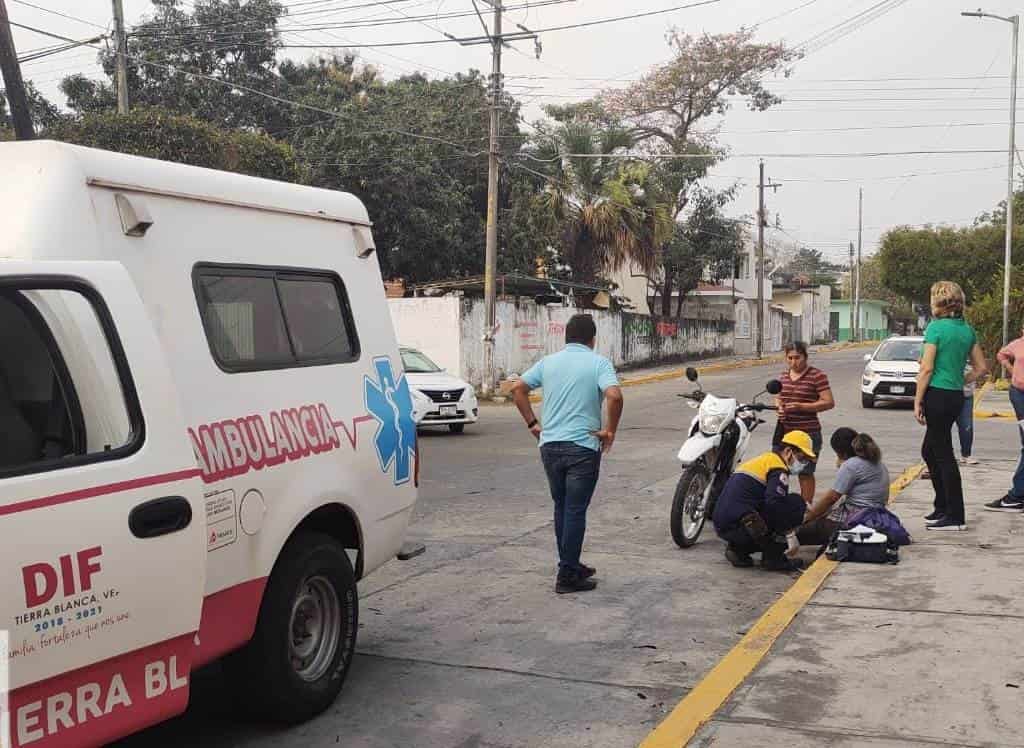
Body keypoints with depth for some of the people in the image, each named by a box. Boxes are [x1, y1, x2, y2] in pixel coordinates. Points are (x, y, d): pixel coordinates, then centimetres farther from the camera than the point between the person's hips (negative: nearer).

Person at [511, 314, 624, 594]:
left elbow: (518, 389, 7)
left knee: (561, 508, 18)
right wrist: (610, 430, -9)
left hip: (550, 445, 5)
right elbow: (614, 396, -21)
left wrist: (532, 424, 11)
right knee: (575, 511, 1)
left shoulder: (548, 362, 9)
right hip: (583, 446, -5)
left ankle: (570, 566, 28)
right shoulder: (599, 363, -5)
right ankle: (568, 576, 4)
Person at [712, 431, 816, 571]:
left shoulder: (762, 460, 24)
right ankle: (773, 558, -2)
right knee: (796, 502, -4)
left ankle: (738, 549, 13)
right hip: (739, 526, -9)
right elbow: (774, 503, -22)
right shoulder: (778, 467, -6)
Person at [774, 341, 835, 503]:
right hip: (784, 430, 6)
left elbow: (829, 403, -11)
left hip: (808, 432, -6)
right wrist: (779, 406, 2)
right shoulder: (784, 375, 12)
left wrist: (800, 406, -19)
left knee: (805, 473, 0)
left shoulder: (817, 375, -7)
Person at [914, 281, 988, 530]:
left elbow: (927, 369, -15)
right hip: (956, 397, 8)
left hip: (937, 395, -8)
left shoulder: (935, 327, -12)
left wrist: (917, 402, -11)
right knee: (929, 451, 19)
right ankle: (943, 508, 25)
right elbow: (982, 368, 12)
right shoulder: (967, 329, 10)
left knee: (944, 455, -2)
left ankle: (955, 517, 2)